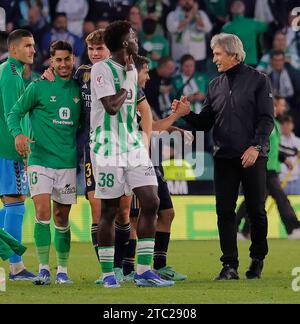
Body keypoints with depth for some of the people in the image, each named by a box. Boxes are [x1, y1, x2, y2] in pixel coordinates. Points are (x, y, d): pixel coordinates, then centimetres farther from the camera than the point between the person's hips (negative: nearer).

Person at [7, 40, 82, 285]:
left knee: (62, 217, 7)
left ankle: (62, 270, 17)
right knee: (43, 212, -15)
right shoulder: (39, 87, -1)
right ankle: (44, 269, -9)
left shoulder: (79, 89, 9)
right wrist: (18, 134, -16)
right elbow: (15, 113, 2)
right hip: (40, 159, -3)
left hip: (68, 162, 3)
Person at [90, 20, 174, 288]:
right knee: (110, 210, -1)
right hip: (109, 150, -7)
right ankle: (108, 273, 9)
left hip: (134, 146, 7)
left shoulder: (131, 70, 15)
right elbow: (112, 106, -19)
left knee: (151, 202, -4)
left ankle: (144, 271, 0)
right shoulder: (102, 69, -10)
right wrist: (128, 78, -9)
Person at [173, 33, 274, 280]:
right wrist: (186, 114, -5)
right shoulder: (215, 86, 13)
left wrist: (256, 146, -16)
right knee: (225, 211, -2)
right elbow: (205, 123, 13)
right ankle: (230, 265, 0)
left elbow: (267, 118, -6)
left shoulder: (257, 80, -1)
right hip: (224, 158, 4)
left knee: (256, 210, 2)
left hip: (253, 157, -4)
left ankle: (258, 260, 20)